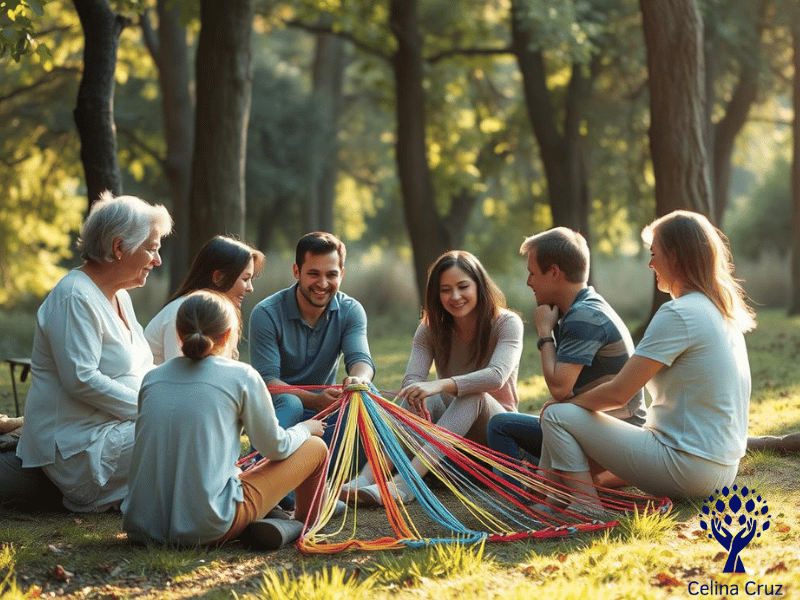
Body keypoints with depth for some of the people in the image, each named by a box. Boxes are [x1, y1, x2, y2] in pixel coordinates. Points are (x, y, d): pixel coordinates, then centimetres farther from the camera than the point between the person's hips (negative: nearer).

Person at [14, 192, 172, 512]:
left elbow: (140, 369, 22)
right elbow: (82, 380, -24)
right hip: (78, 447, -10)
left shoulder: (119, 295, 17)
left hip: (113, 427, 10)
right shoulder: (75, 297, -16)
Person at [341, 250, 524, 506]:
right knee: (419, 396, -28)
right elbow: (412, 378, -15)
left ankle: (405, 483, -53)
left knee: (472, 394, -35)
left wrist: (441, 385, -45)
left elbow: (497, 375, -30)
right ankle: (366, 478, -47)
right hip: (449, 422, 3)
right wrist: (417, 397, -41)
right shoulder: (431, 328, 0)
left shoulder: (506, 323, -11)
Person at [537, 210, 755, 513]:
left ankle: (587, 508, -9)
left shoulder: (677, 314, -18)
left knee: (557, 416, -6)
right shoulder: (722, 312, 11)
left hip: (687, 470, -10)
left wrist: (564, 404, 2)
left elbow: (618, 393, -17)